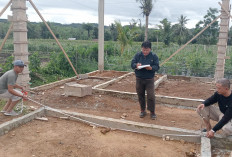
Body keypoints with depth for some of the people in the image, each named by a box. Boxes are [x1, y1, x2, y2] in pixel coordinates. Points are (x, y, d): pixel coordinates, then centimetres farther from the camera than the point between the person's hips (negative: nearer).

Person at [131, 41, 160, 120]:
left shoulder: (154, 56, -2)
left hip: (149, 80, -2)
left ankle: (152, 112, 11)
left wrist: (151, 68, -27)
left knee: (151, 96, -6)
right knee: (140, 95, 10)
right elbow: (132, 64, -1)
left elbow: (157, 67, -6)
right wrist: (136, 65, -24)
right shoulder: (138, 55, 2)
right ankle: (143, 110, 27)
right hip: (139, 79, 2)